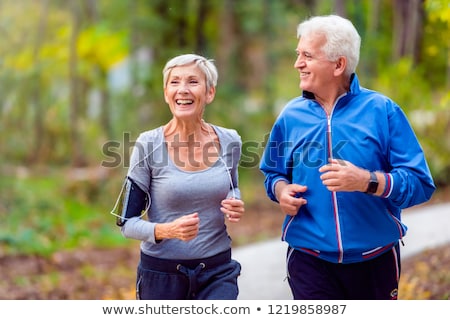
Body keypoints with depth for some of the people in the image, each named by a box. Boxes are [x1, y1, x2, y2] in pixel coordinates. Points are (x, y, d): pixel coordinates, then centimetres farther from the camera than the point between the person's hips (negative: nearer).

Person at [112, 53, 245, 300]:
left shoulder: (229, 142, -2)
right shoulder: (149, 146, -11)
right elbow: (128, 222, -7)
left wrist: (235, 207, -4)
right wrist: (168, 230, -26)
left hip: (218, 271, 2)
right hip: (161, 273, -1)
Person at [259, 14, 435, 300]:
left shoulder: (382, 111, -8)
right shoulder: (291, 116, 1)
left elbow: (421, 183, -12)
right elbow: (273, 173, 15)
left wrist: (367, 181, -27)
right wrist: (281, 190, -8)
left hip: (376, 259, 0)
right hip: (310, 260, 1)